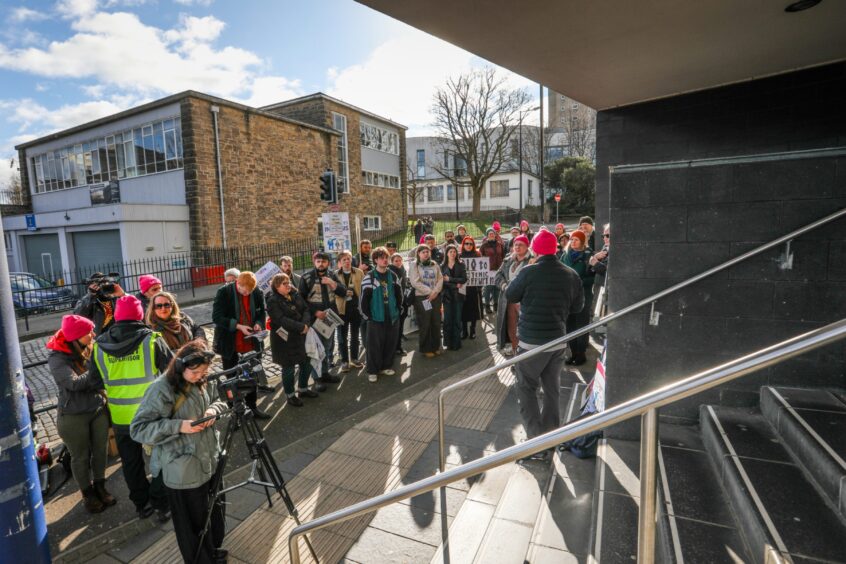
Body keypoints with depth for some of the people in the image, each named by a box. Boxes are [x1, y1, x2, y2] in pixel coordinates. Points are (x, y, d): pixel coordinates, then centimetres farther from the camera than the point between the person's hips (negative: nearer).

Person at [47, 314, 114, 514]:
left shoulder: (91, 350, -1)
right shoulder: (57, 358, -15)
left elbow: (98, 378, 3)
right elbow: (74, 383, -25)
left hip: (99, 409, 4)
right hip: (73, 416, -4)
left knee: (100, 451, 15)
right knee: (81, 457, 13)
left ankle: (100, 486, 36)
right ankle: (88, 494, 33)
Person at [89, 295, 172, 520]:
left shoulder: (99, 346, -4)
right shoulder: (152, 340, -15)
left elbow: (95, 380, 7)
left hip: (120, 417, 3)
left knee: (131, 463, 20)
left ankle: (142, 504, 33)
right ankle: (161, 505, 21)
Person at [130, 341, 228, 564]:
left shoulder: (202, 382, 0)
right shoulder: (162, 390, -21)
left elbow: (220, 401, 15)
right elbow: (138, 429, -20)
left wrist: (213, 409, -8)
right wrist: (179, 426, -30)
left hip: (210, 461, 7)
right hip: (182, 470, -7)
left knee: (215, 511, 24)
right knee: (193, 522, 11)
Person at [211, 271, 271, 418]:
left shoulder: (257, 292, -6)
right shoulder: (224, 292, -15)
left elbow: (262, 311, 8)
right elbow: (217, 317, -16)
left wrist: (258, 323, -12)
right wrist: (238, 326, -25)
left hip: (250, 342, 3)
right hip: (229, 343, -3)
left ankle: (252, 406, 28)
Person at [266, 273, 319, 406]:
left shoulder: (295, 295, 5)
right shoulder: (273, 301, -15)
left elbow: (306, 309, 0)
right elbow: (281, 320, -25)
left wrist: (306, 324, -19)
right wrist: (301, 327, -25)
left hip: (301, 337, 7)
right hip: (284, 340, -6)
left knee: (306, 364, 15)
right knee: (289, 368, 5)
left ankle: (303, 389, 35)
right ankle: (290, 395, 24)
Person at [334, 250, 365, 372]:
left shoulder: (359, 273, 2)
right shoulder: (336, 274, 1)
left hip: (356, 308, 1)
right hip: (342, 309, -1)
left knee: (355, 335, 13)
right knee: (342, 336, 6)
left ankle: (354, 359, 27)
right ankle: (344, 361, 17)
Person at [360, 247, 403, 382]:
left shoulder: (392, 275, 8)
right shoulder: (370, 276, -7)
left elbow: (399, 294, 14)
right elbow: (364, 297, -9)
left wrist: (398, 308, 8)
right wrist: (367, 315, -10)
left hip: (392, 316, 5)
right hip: (376, 317, -5)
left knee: (390, 343, 11)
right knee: (374, 344, 1)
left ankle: (385, 366, 27)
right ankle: (372, 371, 13)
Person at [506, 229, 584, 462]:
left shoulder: (529, 272, -16)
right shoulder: (571, 275, -3)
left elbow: (510, 296, -3)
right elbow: (578, 305, 7)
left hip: (532, 341, -5)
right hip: (558, 340, 5)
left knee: (526, 389, 6)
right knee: (552, 389, 18)